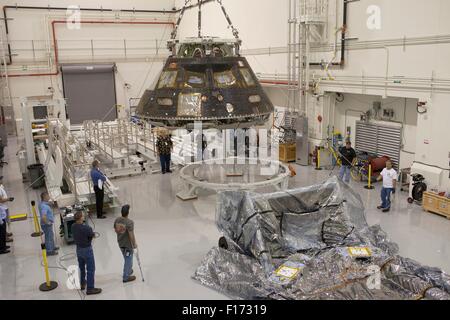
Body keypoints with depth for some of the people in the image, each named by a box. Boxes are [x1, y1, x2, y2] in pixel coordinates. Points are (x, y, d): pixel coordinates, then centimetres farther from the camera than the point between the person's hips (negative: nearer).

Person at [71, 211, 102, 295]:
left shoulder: (73, 226, -8)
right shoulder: (86, 228, -30)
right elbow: (93, 236, -12)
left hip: (78, 249, 7)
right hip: (87, 249, -7)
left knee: (81, 268, 24)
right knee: (90, 269, 5)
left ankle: (82, 284, 40)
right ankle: (90, 288, 11)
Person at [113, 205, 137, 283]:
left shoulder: (117, 220, -7)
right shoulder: (129, 222, -28)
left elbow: (116, 230, 7)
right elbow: (131, 235, -26)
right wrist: (134, 244, -13)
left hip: (120, 243, 7)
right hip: (128, 244, -7)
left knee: (127, 258, 27)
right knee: (128, 259, 9)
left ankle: (128, 271, 44)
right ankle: (126, 277, 20)